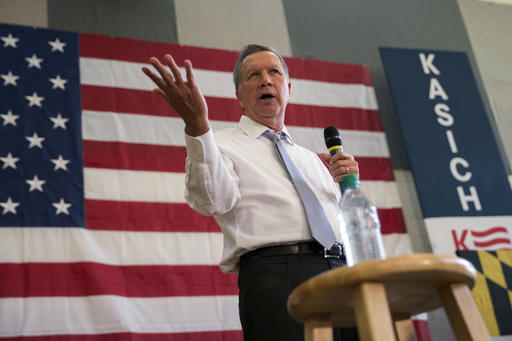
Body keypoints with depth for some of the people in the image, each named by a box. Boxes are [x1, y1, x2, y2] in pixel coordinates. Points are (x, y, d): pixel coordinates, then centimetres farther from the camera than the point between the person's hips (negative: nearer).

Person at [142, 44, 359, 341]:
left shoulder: (311, 159, 27)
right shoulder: (224, 145, 10)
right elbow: (212, 200, -14)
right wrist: (197, 124, -26)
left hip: (343, 272, 6)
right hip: (277, 274, -5)